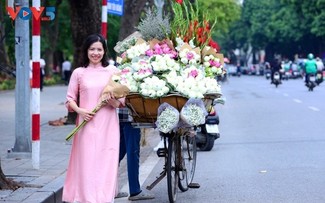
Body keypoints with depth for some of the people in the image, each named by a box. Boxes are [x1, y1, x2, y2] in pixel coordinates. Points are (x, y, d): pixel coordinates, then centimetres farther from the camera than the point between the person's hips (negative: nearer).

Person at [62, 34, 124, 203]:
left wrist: (113, 101, -13)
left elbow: (122, 101, 9)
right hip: (86, 124, -1)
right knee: (86, 163, -3)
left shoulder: (113, 72, 7)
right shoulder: (78, 73, 6)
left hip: (107, 126, 1)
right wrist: (80, 110, -11)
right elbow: (70, 99, 7)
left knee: (105, 163, 0)